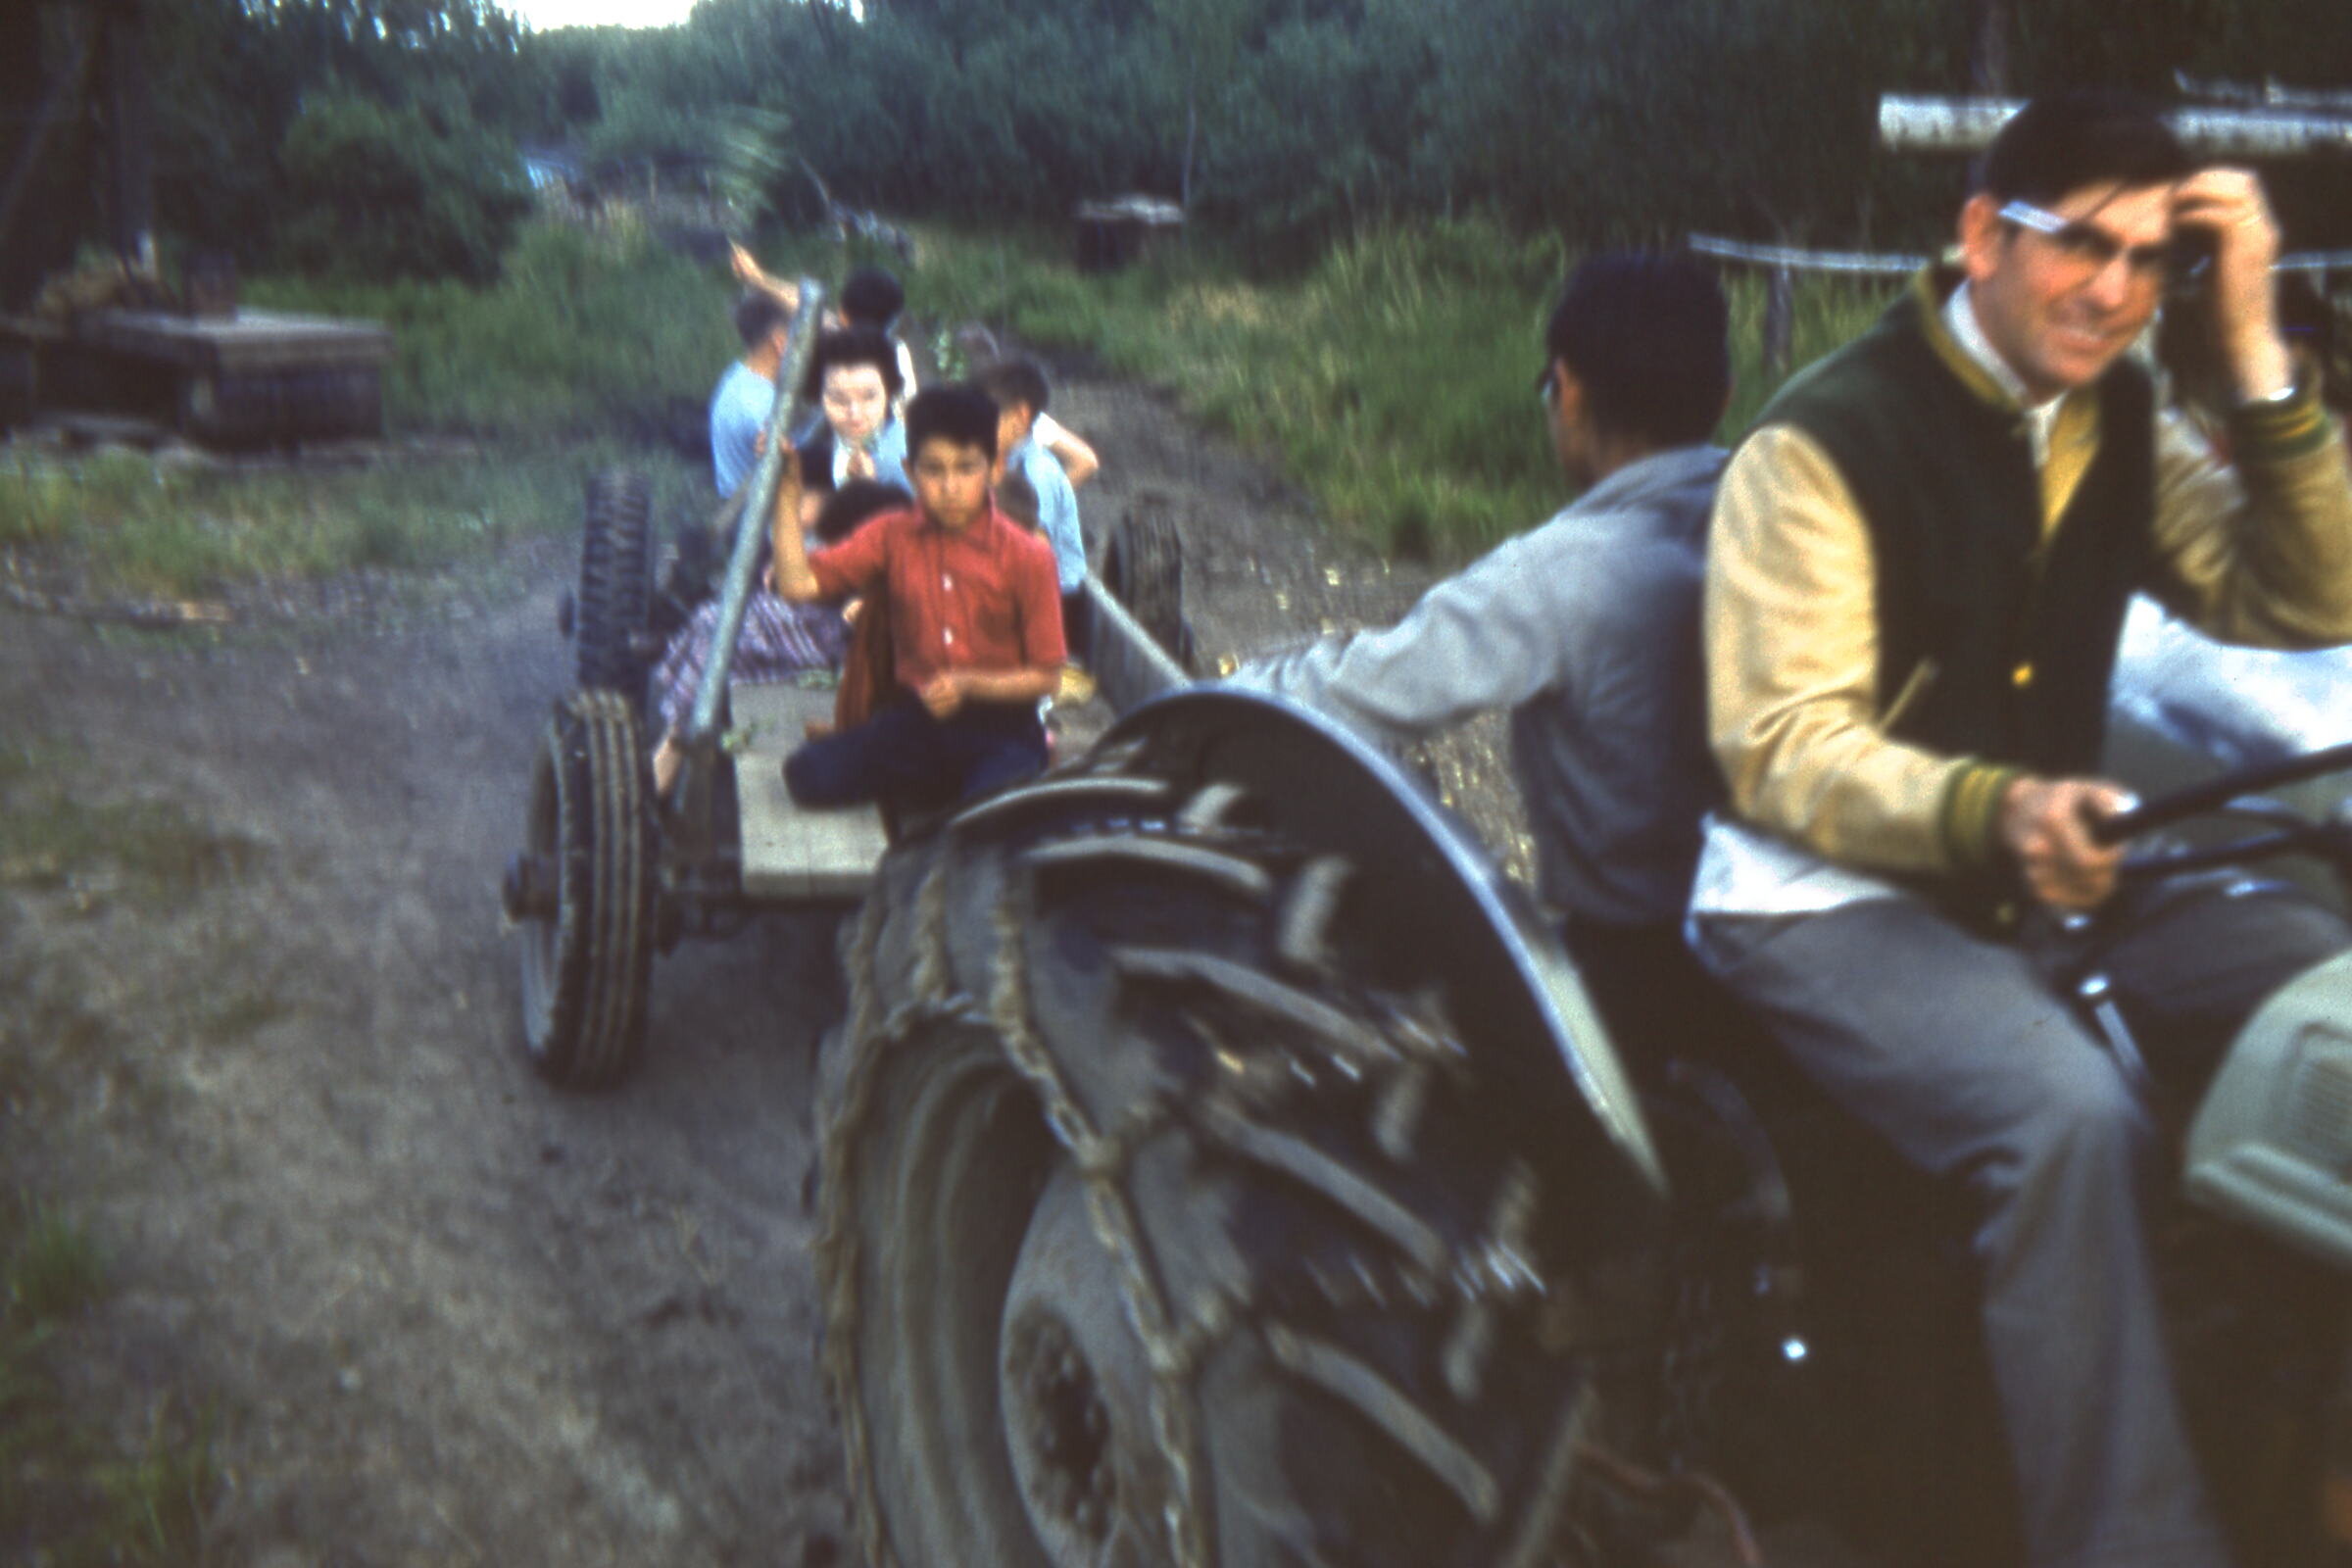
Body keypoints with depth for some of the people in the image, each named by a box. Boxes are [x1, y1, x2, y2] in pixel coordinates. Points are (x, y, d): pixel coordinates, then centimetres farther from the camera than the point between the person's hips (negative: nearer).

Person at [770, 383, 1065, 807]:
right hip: (915, 719, 4)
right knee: (808, 774, -20)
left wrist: (969, 684, -18)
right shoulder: (891, 537, 2)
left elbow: (1046, 676, -3)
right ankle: (955, 782, -1)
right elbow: (798, 584, -10)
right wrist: (787, 490, -12)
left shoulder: (1027, 557, -6)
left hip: (999, 722, -4)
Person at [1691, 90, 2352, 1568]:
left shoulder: (2117, 421, 8)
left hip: (2055, 875, 7)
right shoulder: (1825, 441, -13)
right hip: (1833, 897, -7)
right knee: (2076, 1114, -33)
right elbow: (1782, 751, -18)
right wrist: (1992, 815, -36)